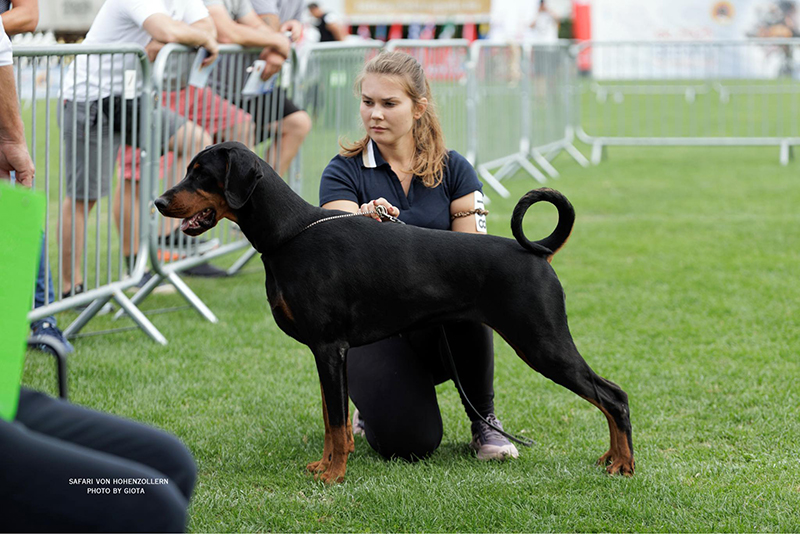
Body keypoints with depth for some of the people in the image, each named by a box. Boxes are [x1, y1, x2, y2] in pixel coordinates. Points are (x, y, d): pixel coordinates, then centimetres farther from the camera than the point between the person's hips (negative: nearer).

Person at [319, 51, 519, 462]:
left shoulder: (453, 170, 3)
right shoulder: (344, 173, -2)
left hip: (441, 326, 2)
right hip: (372, 325, -2)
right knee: (409, 443, -26)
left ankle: (483, 420, -10)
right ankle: (375, 402, 13)